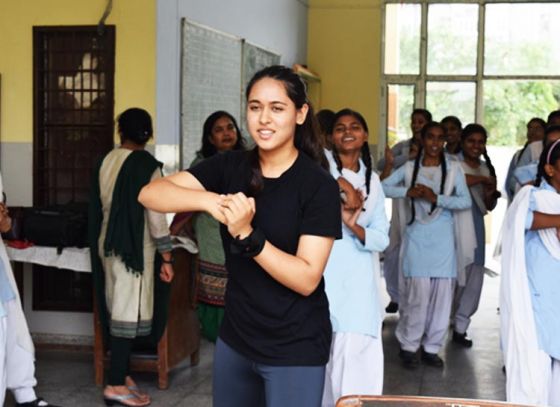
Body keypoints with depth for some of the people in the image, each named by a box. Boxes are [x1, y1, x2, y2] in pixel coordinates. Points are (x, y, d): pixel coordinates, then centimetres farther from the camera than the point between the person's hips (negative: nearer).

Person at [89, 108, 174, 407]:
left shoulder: (105, 162, 5)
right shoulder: (147, 165, -13)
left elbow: (97, 208, 12)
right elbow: (155, 215, -15)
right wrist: (167, 257, -9)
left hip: (106, 245, 7)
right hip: (134, 247, -7)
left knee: (116, 309, 14)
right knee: (129, 312, -4)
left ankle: (120, 372, 23)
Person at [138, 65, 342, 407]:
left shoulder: (318, 185, -14)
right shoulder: (230, 167, -1)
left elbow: (307, 279, -19)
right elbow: (150, 193, -12)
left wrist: (247, 235, -30)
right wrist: (209, 200, -29)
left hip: (295, 349, -5)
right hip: (235, 337, 5)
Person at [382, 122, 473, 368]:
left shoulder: (453, 168, 4)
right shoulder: (409, 168, 5)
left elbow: (466, 201, -4)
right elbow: (383, 187, 1)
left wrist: (436, 198, -15)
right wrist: (408, 192, -12)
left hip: (443, 239, 1)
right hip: (417, 237, -1)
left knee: (442, 294, 3)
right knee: (417, 294, -7)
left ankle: (431, 347, 17)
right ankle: (408, 345, 10)